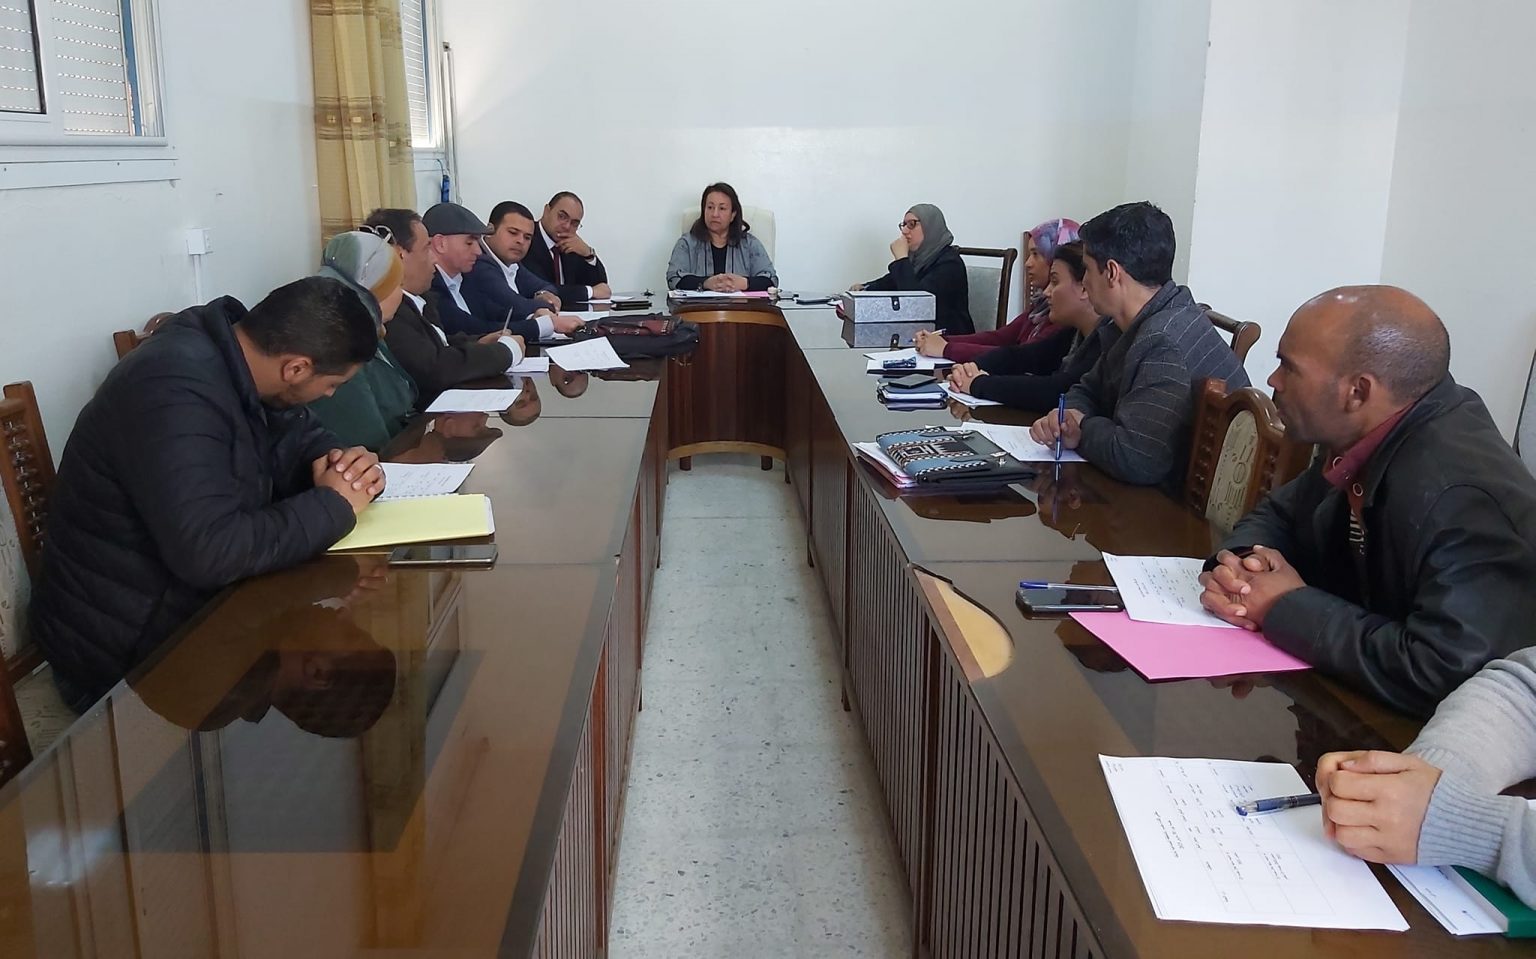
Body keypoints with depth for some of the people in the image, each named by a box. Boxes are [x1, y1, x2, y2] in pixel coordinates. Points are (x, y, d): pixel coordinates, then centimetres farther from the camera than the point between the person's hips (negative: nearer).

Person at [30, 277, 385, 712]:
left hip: (187, 595, 9)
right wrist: (333, 506, -26)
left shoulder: (235, 350, -2)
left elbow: (295, 434, 12)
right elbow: (211, 552, -38)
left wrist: (338, 462, -11)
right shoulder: (177, 391, -30)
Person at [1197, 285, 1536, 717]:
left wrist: (1287, 607, -23)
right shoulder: (1362, 438, -1)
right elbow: (1277, 517, 13)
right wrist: (1241, 560, -11)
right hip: (1345, 701, 7)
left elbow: (1440, 677, -36)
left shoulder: (1461, 499, -28)